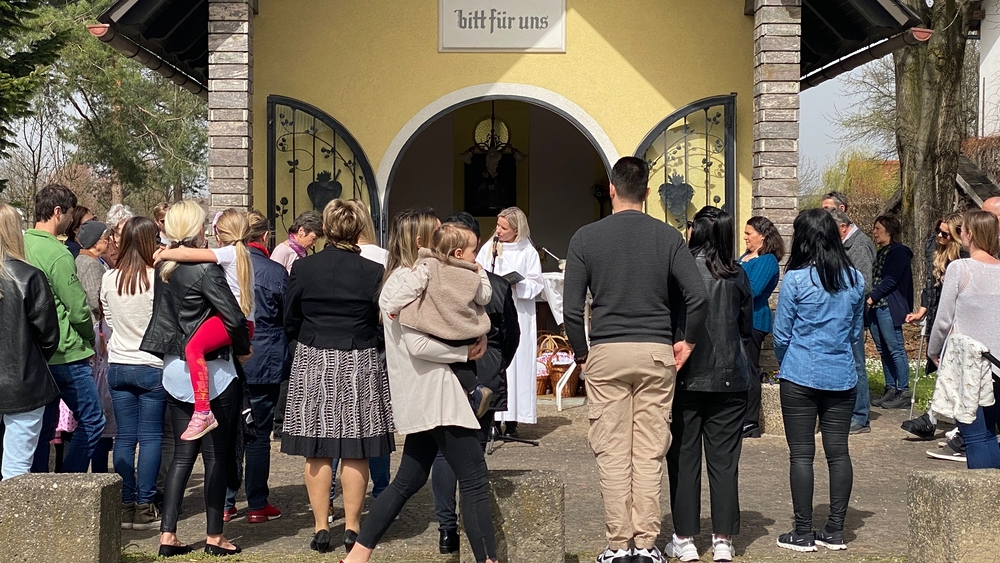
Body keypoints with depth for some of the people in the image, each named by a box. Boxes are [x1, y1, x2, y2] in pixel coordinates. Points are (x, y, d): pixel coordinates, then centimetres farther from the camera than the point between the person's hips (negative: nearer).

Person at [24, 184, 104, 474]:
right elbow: (78, 310, -16)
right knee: (92, 422, 1)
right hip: (65, 355, -8)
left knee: (43, 426, 14)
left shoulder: (21, 246, 6)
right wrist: (90, 339, 3)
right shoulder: (57, 254, -17)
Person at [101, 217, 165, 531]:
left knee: (124, 437, 8)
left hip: (118, 366, 4)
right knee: (151, 437, 3)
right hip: (152, 366, -4)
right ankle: (144, 507, 3)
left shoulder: (109, 279, 0)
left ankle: (125, 506, 10)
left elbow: (108, 319, 12)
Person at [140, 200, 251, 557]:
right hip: (211, 372, -6)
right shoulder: (205, 269, -16)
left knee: (183, 453, 12)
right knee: (216, 455, 4)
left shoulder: (163, 268, 5)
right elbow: (234, 317, -18)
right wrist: (243, 350, -2)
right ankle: (214, 536, 10)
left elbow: (165, 313, 11)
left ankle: (168, 534, 10)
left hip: (174, 370, 6)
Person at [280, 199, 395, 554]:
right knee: (355, 452, 7)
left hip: (313, 365, 1)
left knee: (317, 452, 7)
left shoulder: (303, 268, -5)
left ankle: (321, 527, 10)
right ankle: (352, 528, 11)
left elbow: (290, 323, 3)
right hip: (359, 365, 0)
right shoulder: (374, 273, -7)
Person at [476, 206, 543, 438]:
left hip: (517, 316, -2)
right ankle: (493, 418, 0)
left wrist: (516, 285, -14)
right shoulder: (488, 249, 10)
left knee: (515, 364, -4)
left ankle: (512, 420, 0)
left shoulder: (528, 252, 3)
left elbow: (536, 285, 1)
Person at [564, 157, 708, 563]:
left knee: (612, 454, 4)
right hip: (656, 353, 1)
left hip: (606, 354, -1)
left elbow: (572, 308, -4)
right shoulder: (668, 237, 2)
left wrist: (581, 354, 7)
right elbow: (698, 295, -7)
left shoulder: (585, 238, 0)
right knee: (650, 454, 5)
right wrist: (688, 341, 6)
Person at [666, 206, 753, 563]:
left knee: (683, 458, 6)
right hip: (730, 379, 2)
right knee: (724, 460, 7)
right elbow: (748, 329, 9)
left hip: (685, 377, -2)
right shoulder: (738, 276, 0)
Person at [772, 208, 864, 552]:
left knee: (801, 454, 1)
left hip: (800, 378, -4)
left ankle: (803, 533, 4)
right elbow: (857, 331, 13)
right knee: (838, 451, 8)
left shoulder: (795, 280, -10)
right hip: (842, 378, 4)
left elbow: (781, 333, -4)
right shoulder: (855, 280, 4)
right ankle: (835, 531, 12)